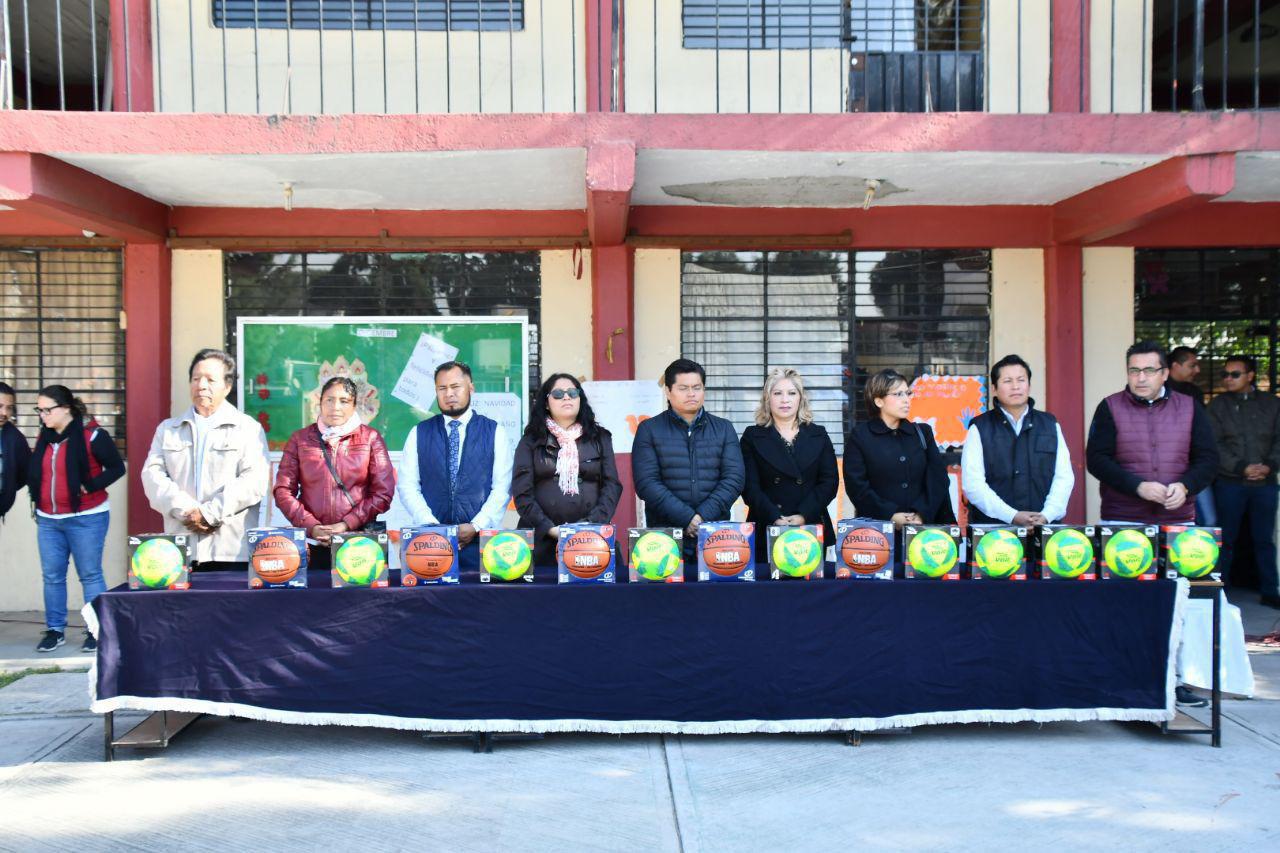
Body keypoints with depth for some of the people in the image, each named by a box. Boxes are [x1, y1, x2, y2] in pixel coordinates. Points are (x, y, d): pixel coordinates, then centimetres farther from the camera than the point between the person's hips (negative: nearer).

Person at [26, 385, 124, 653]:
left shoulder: (92, 435, -13)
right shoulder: (44, 436, 8)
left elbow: (117, 467, -11)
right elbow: (35, 471, 21)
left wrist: (89, 486, -19)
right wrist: (36, 496, 6)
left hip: (85, 519, -6)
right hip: (48, 520, 6)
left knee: (90, 575, 1)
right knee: (52, 576, 11)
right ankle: (55, 630, 21)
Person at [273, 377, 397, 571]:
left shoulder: (370, 438, 4)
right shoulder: (300, 439, 8)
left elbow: (384, 493, -2)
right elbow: (283, 490, 4)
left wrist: (346, 524, -10)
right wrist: (311, 526, -8)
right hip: (312, 544, 1)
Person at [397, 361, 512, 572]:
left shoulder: (495, 432, 5)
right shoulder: (418, 434, 8)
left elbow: (502, 486, -1)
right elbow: (407, 485, 2)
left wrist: (476, 526, -11)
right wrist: (433, 527, -10)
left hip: (481, 539, -1)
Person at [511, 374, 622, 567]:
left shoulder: (600, 438, 11)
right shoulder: (531, 441, 7)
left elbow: (612, 485, 4)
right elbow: (522, 491, -1)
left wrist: (593, 524, -11)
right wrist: (549, 528, -13)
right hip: (542, 540, -1)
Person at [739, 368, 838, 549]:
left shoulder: (819, 435, 11)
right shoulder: (752, 436, 6)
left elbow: (830, 481, 3)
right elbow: (750, 486, -2)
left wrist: (803, 515, -12)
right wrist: (775, 518, -17)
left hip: (812, 529, 1)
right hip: (766, 531, -1)